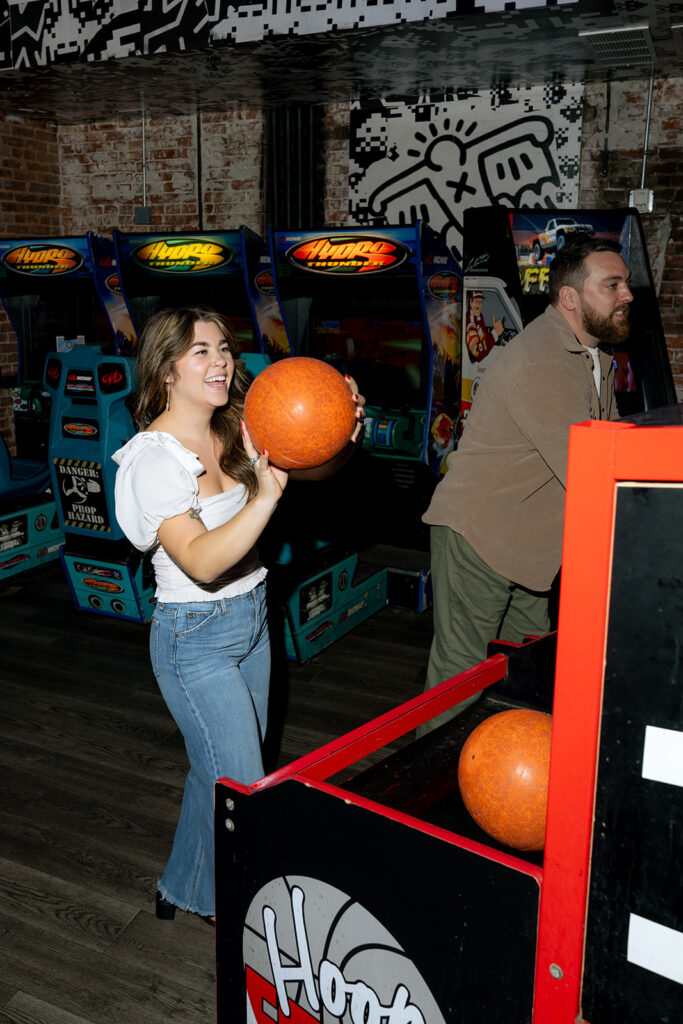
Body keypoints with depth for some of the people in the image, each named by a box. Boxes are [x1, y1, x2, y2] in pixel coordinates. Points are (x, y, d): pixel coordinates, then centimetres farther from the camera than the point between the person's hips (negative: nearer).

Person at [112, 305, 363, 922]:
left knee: (219, 770, 19)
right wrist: (266, 496, -46)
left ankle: (183, 888, 42)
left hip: (251, 618, 7)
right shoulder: (154, 458, -21)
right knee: (241, 787, 2)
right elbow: (202, 561, -32)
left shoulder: (237, 433, 1)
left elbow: (317, 468, -2)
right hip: (195, 636, -7)